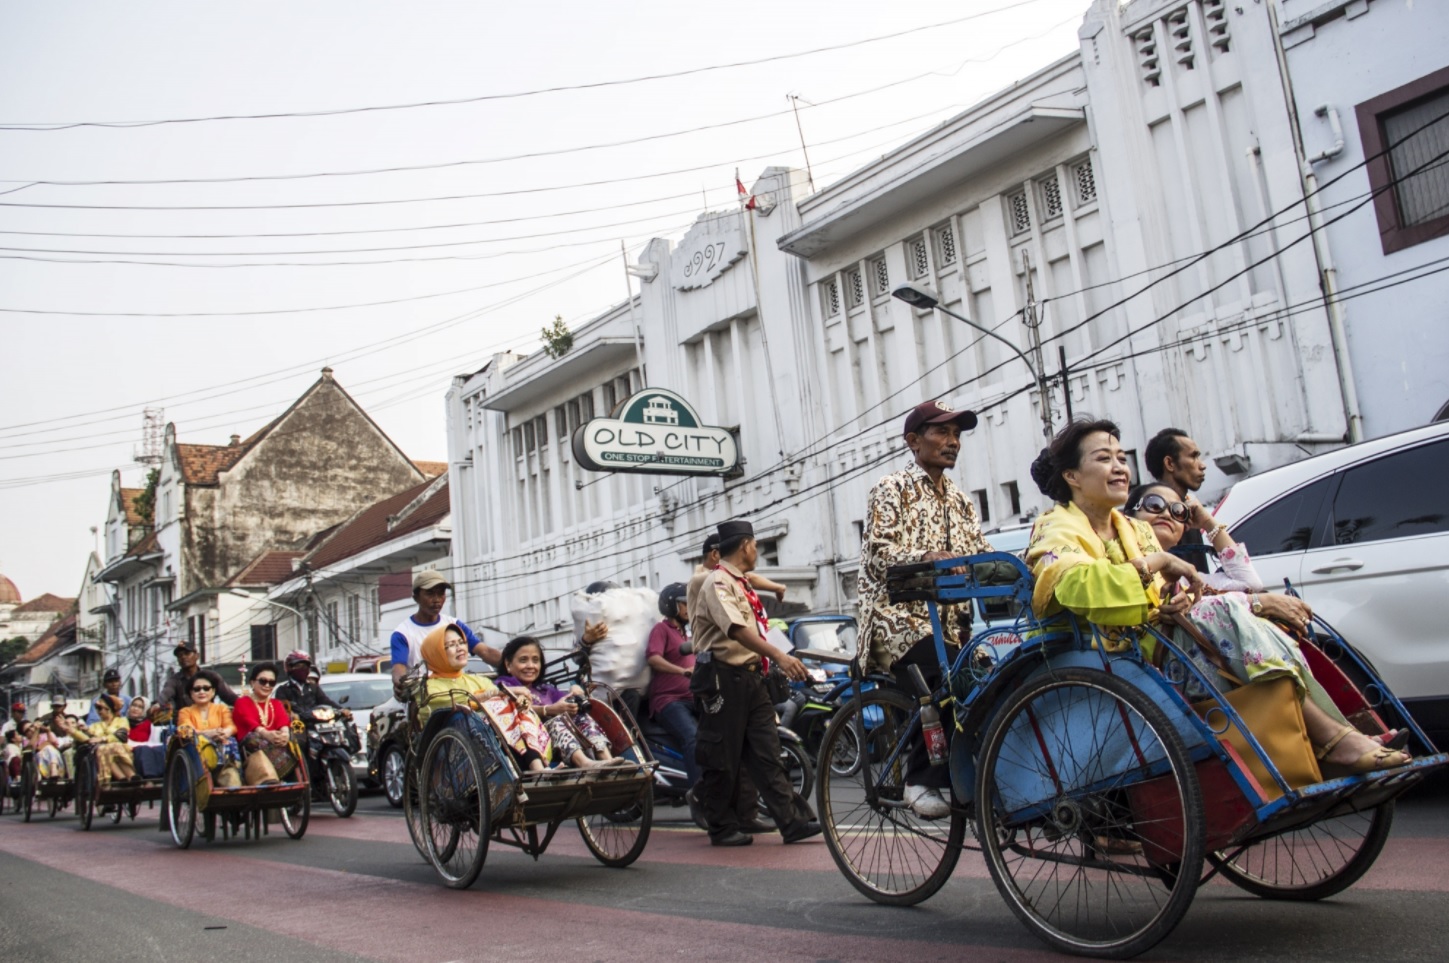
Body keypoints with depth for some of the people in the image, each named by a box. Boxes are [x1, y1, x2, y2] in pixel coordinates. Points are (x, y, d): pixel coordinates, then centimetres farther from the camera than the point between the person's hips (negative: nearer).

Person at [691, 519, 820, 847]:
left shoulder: (741, 584, 19)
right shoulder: (718, 582, -11)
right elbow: (736, 629, -27)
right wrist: (778, 656, -36)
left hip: (750, 676, 9)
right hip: (724, 676, -9)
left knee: (766, 753, 4)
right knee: (722, 758, 1)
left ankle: (793, 821, 1)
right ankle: (722, 828, 11)